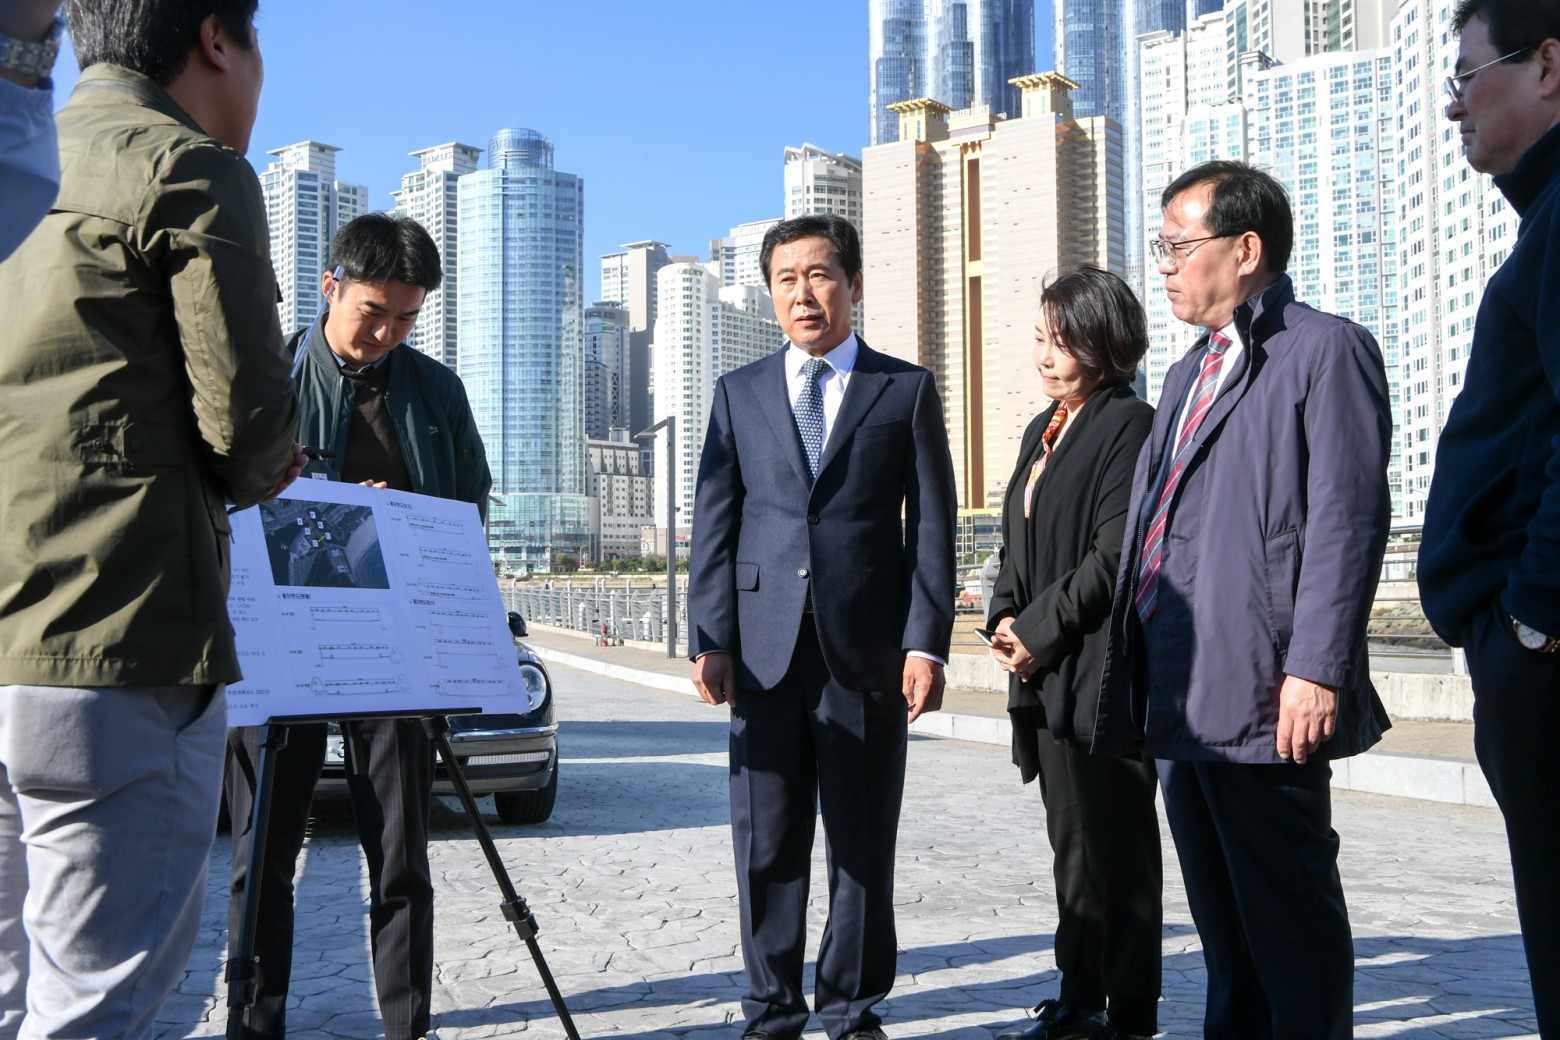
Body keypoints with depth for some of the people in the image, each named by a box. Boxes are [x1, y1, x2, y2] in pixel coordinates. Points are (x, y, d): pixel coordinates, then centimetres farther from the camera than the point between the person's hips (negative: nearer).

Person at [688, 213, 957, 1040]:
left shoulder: (907, 389, 7)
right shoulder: (739, 392, 12)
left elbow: (931, 526, 3)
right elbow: (713, 523, 8)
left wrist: (926, 644, -6)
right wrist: (709, 642, 0)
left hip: (867, 652, -1)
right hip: (766, 651, 2)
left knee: (864, 844, 6)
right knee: (766, 844, 6)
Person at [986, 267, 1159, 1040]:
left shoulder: (1128, 424, -9)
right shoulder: (1044, 429, 17)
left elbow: (1115, 556, -16)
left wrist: (1039, 631, -13)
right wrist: (1007, 620, 3)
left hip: (1103, 668, -8)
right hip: (1047, 670, 8)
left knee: (1117, 845, 0)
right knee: (1071, 841, 14)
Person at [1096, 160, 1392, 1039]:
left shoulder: (1327, 350, -6)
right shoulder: (1191, 372, 21)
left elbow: (1348, 522, -15)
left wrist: (1317, 669, -21)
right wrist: (1136, 675, 17)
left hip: (1263, 695, -9)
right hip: (1184, 698, 9)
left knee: (1289, 916, 0)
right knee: (1224, 920, 17)